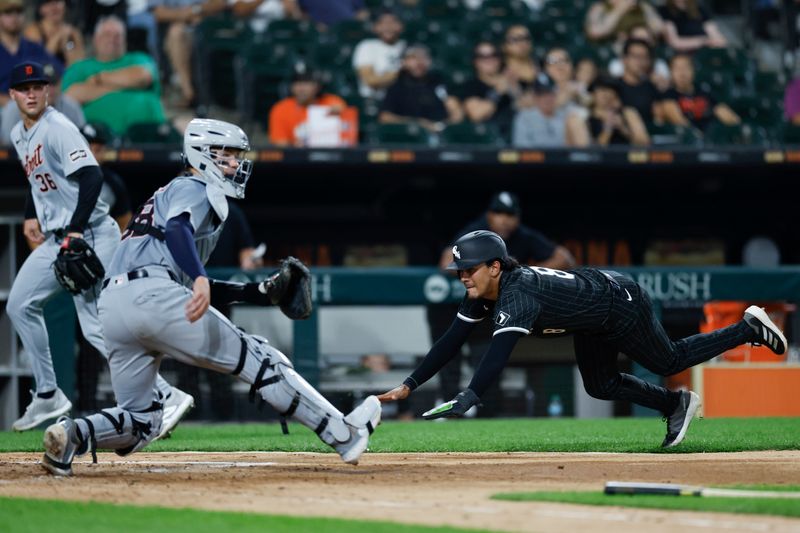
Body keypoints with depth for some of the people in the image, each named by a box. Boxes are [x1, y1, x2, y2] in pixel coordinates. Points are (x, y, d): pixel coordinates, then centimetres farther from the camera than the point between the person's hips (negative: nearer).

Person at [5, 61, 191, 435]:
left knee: (98, 328, -17)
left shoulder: (58, 129, -15)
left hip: (89, 236, -10)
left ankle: (165, 396, -19)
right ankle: (47, 396, 22)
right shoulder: (18, 135, 14)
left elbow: (91, 176, -26)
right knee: (20, 306, 13)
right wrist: (31, 216, 18)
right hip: (55, 239, 10)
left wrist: (75, 232, -32)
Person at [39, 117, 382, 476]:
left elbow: (186, 283, 33)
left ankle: (74, 434, -17)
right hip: (152, 296, -9)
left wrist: (256, 292, 27)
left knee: (139, 422, 11)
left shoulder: (171, 193, 35)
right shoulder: (195, 189, 8)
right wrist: (200, 280, -33)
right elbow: (177, 228, -17)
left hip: (109, 307, 9)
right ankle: (343, 434, 0)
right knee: (257, 359, -1)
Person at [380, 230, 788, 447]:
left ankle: (749, 328, 24)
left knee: (671, 361, 7)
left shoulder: (517, 297, -39)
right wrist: (409, 385, -21)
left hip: (622, 304, -9)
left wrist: (465, 400, -62)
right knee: (601, 387, 15)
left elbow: (498, 355, -52)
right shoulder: (482, 295, -13)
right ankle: (676, 406, 34)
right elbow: (451, 341, -11)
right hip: (593, 322, 9)